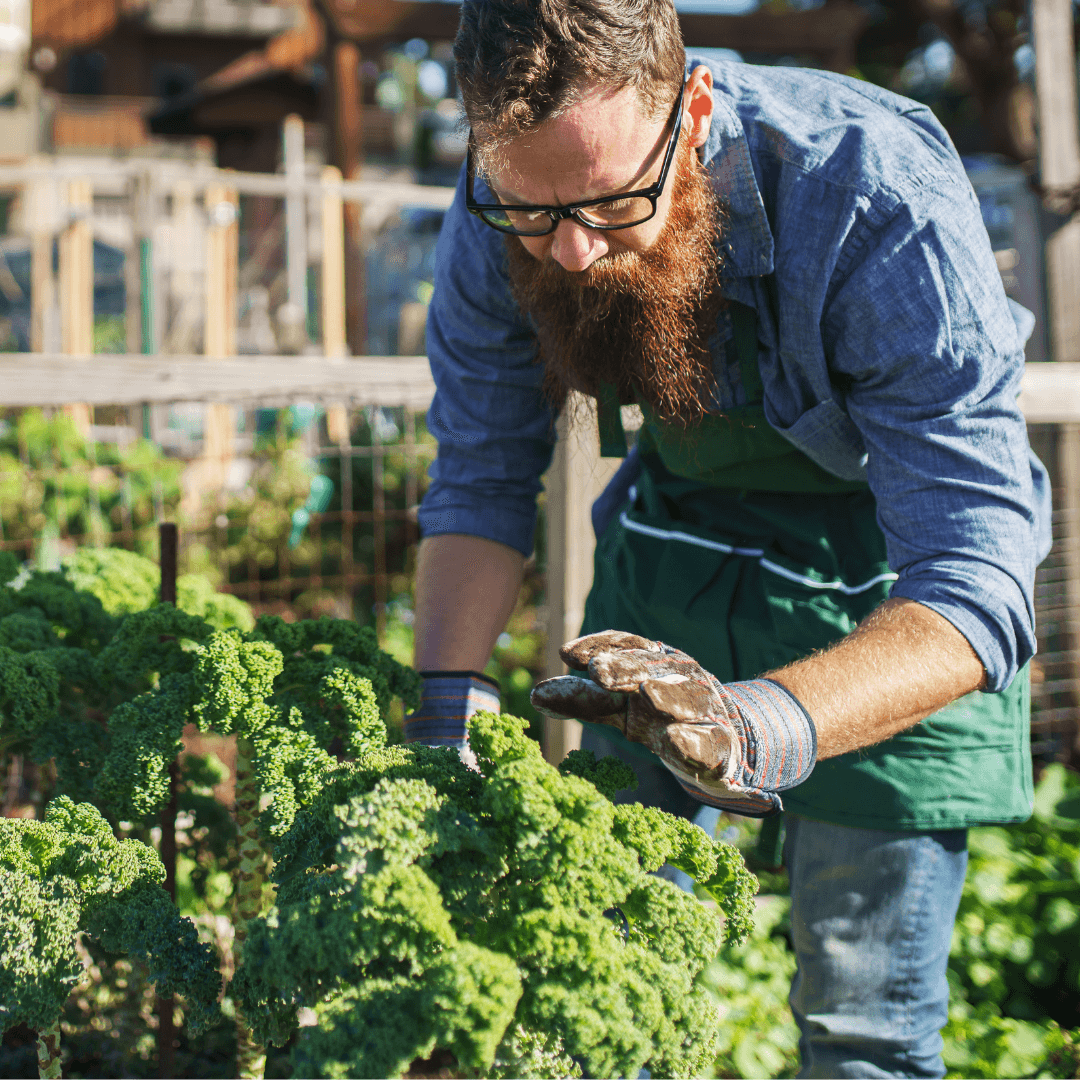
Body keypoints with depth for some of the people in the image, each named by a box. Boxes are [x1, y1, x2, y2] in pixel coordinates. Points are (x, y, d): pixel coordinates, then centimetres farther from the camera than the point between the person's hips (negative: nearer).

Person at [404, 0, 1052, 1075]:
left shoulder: (881, 209, -36)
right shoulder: (501, 220, -21)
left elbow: (975, 585, -39)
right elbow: (480, 484, -8)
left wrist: (766, 724, -57)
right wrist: (448, 699, -25)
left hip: (890, 599, -3)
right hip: (675, 540, 4)